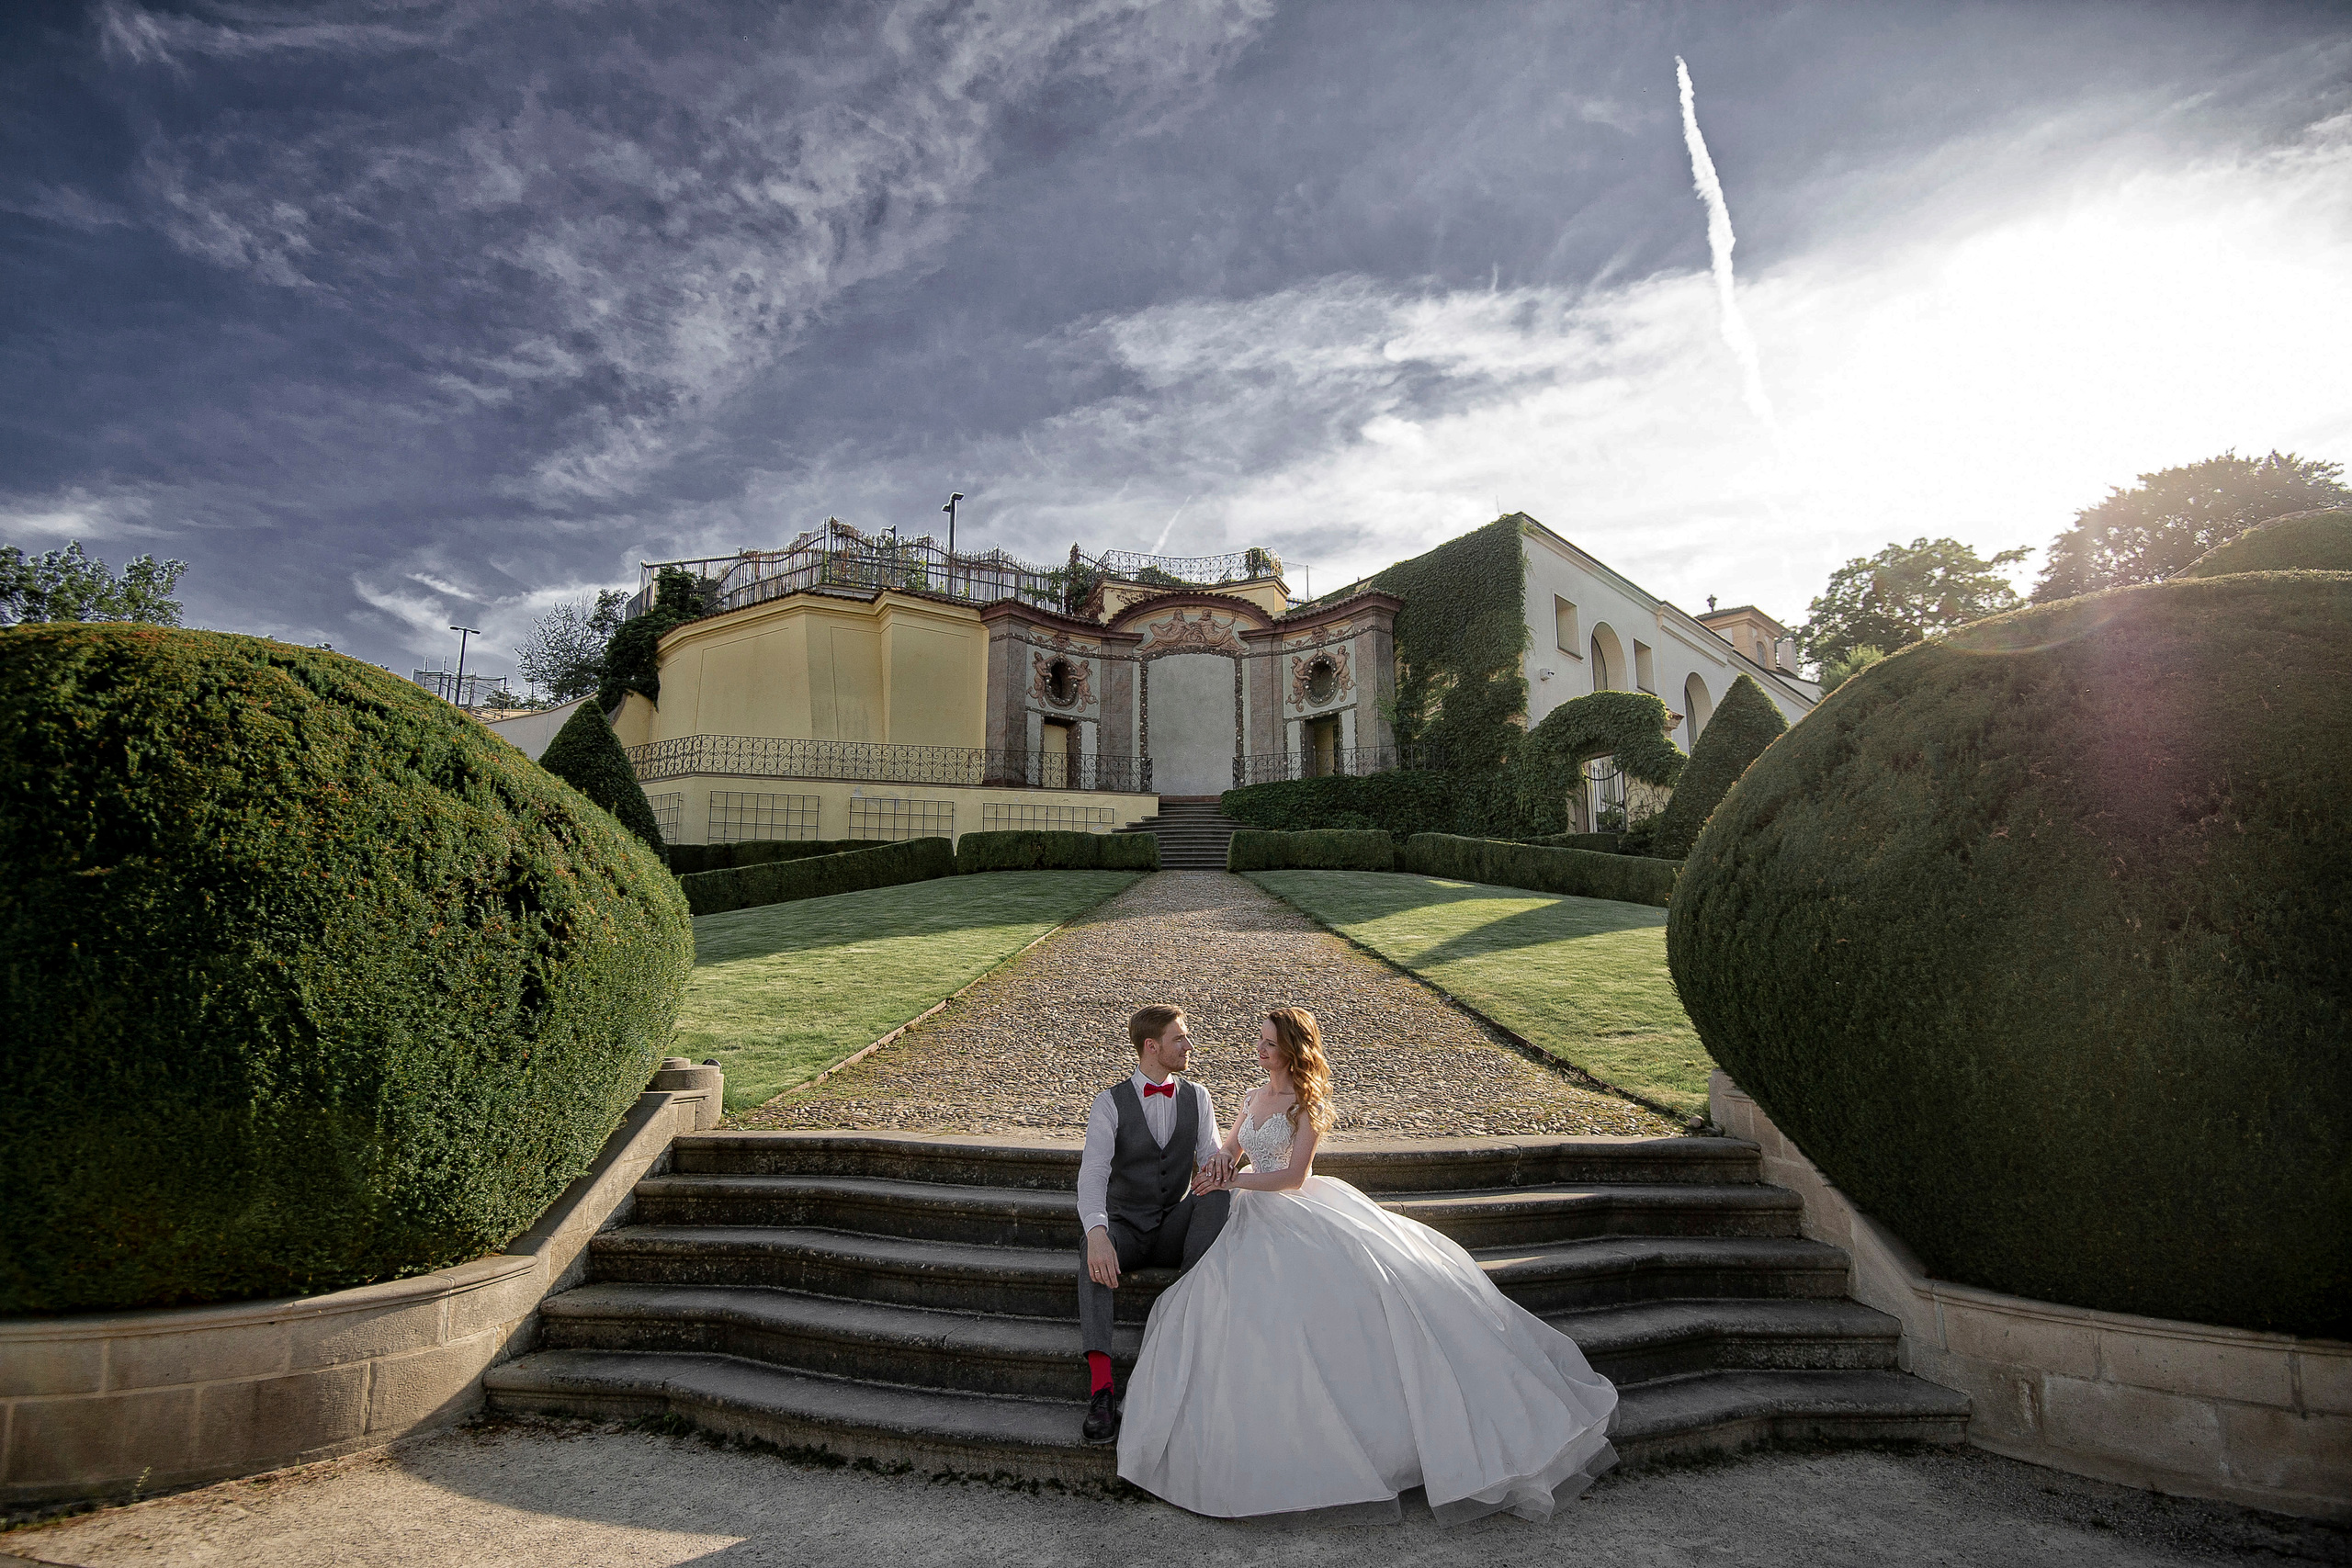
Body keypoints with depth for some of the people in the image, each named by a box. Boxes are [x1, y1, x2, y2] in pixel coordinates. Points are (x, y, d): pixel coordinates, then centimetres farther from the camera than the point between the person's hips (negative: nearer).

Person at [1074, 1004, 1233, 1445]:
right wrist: (1096, 1231, -39)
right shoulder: (1111, 1102, -6)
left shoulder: (1196, 1097, 5)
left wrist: (1218, 1162, -27)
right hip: (1125, 1230, -2)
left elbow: (1212, 1156, 1)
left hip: (1176, 1229, 2)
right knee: (1093, 1255, -36)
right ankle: (1101, 1387, -40)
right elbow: (1093, 1173, -19)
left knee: (1217, 1194, -28)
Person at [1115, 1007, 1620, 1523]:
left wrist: (1233, 1181, -13)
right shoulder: (1254, 1096, 15)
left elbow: (1295, 1175, -11)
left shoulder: (1308, 1103, -3)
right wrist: (1218, 1164, -3)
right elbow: (1226, 1153, 21)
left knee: (1370, 1267, -24)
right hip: (1258, 1219, 5)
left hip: (1304, 1211, -5)